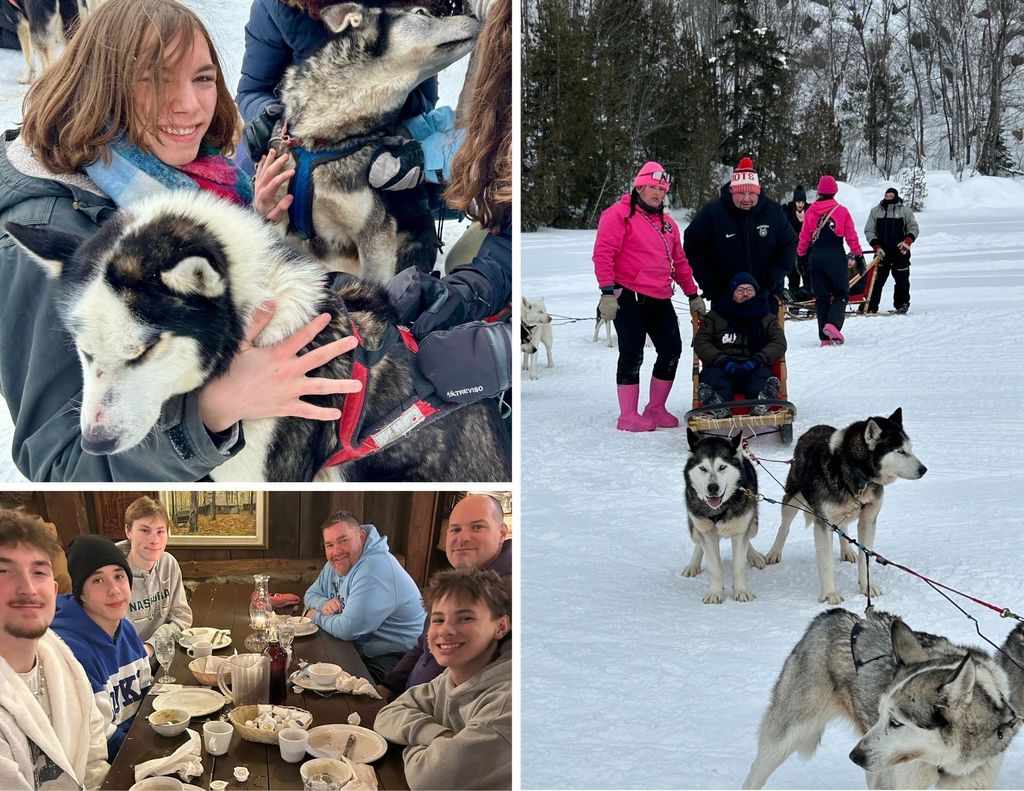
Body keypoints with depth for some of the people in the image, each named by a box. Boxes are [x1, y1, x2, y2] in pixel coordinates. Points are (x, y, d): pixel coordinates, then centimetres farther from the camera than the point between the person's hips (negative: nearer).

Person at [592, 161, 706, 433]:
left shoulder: (667, 222, 20)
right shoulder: (619, 214, -4)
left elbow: (679, 261, 25)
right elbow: (603, 254, -13)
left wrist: (693, 294, 23)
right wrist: (607, 291, -20)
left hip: (660, 300, 8)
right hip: (630, 297, -7)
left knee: (671, 350, 6)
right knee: (632, 355, -5)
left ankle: (656, 409, 19)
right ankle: (628, 416, 4)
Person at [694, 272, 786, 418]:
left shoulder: (767, 317, 22)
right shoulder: (715, 316, 18)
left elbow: (779, 343, 7)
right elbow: (700, 342, 5)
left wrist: (757, 360, -13)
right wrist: (723, 362, -13)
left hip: (753, 369, 1)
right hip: (721, 368, -1)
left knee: (763, 373, -34)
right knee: (712, 374, -35)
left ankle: (761, 403, -67)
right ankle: (718, 406, -67)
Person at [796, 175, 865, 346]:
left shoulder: (811, 211, 3)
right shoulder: (842, 211, -3)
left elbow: (804, 237, 7)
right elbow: (851, 237, -1)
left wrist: (801, 256, 19)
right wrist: (859, 255, 7)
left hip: (815, 257, 3)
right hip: (835, 256, -3)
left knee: (821, 296, 8)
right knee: (841, 293, 8)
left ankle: (825, 337, 5)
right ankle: (833, 323, -19)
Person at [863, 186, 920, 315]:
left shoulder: (905, 211, 6)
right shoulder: (876, 211, 10)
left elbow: (913, 228, 7)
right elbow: (869, 230, 7)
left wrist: (908, 241, -12)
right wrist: (876, 246, -5)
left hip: (900, 251, 0)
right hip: (881, 251, 1)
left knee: (902, 279, 4)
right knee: (877, 279, -4)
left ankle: (902, 304, 15)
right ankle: (871, 306, -3)